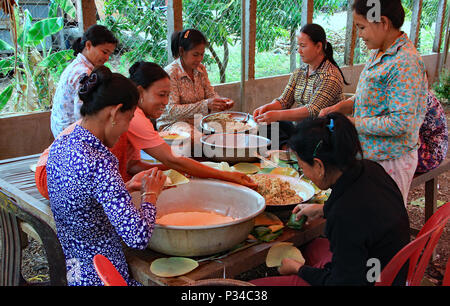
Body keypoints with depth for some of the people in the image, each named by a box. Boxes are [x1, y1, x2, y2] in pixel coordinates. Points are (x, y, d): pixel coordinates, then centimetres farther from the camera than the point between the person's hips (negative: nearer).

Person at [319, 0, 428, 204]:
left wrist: (352, 123, -19)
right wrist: (340, 107, 3)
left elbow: (400, 123, -26)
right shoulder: (377, 54, 7)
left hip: (390, 160, -9)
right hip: (370, 154, 9)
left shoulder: (406, 63, -22)